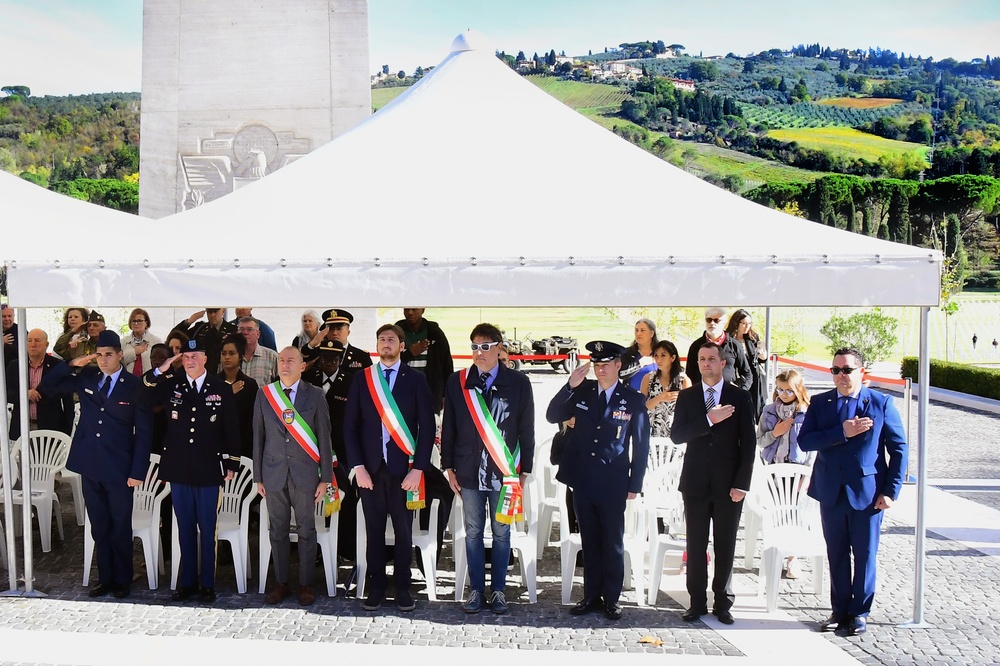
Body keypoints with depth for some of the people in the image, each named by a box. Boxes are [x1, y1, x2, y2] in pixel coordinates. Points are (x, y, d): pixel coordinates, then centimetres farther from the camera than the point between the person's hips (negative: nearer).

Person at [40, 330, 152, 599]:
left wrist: (138, 471, -12)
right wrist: (72, 365, -9)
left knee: (120, 527, 8)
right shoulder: (85, 377, 4)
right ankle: (105, 578, 26)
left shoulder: (134, 385, -7)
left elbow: (143, 431, -7)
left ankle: (122, 580, 22)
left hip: (119, 469, -4)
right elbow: (47, 385, 6)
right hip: (90, 466, 4)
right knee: (99, 528, 13)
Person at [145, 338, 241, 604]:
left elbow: (231, 429, 3)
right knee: (185, 529, 11)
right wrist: (159, 372, -14)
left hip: (209, 469, -2)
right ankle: (188, 583, 22)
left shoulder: (222, 389, 0)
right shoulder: (170, 385, 3)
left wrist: (232, 464, 1)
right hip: (178, 469, 2)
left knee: (208, 529, 5)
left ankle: (207, 585, 16)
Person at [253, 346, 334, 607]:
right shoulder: (264, 394, 4)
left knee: (306, 530, 5)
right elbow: (258, 437, 6)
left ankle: (306, 584, 16)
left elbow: (324, 437, -1)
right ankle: (281, 582, 22)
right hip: (273, 474, 2)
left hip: (304, 473, -2)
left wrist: (325, 478, -3)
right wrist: (258, 477, 5)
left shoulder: (314, 395, -1)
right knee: (278, 530, 9)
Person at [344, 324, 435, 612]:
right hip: (370, 468, 1)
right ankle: (376, 587, 19)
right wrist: (358, 466, -5)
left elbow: (427, 426, -1)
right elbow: (350, 425, 4)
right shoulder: (361, 378, 6)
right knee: (374, 531, 8)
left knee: (403, 531, 7)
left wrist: (417, 469, -8)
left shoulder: (416, 379, 1)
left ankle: (402, 588, 19)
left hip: (404, 469, -1)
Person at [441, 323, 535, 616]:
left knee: (501, 533, 7)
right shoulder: (456, 382, 3)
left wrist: (524, 470, 1)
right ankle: (476, 590, 21)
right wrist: (448, 467, 5)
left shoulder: (518, 382, -1)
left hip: (504, 471, -1)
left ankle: (498, 590, 20)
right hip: (469, 471, 1)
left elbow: (527, 429, 2)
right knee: (473, 532, 9)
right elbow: (448, 427, 7)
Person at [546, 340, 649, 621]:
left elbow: (641, 445, 0)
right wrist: (570, 386, -13)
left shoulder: (633, 400, -3)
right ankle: (591, 596, 23)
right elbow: (552, 416, -2)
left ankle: (612, 598, 20)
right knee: (589, 541, 13)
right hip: (582, 480, 3)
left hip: (613, 483, -3)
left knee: (613, 542, 8)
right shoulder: (582, 391, 4)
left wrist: (635, 484, -2)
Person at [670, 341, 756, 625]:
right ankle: (697, 602, 16)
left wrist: (742, 484, -6)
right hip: (695, 483, 1)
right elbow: (676, 435, -5)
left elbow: (748, 443, 0)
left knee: (725, 546, 6)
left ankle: (723, 603, 18)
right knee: (696, 546, 6)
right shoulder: (687, 396, 6)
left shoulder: (740, 397, 2)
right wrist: (709, 419, -17)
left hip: (728, 484, -1)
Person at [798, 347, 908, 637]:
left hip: (868, 493, -2)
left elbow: (899, 449, -2)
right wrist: (841, 432, -20)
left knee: (865, 555, 8)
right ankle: (840, 610, 25)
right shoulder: (819, 403, 3)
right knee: (837, 555, 12)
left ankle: (859, 612, 21)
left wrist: (891, 491, -7)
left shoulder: (882, 403, -3)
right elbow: (804, 441, -8)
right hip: (831, 492, 2)